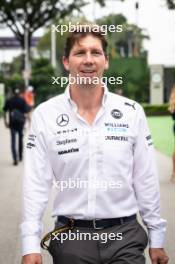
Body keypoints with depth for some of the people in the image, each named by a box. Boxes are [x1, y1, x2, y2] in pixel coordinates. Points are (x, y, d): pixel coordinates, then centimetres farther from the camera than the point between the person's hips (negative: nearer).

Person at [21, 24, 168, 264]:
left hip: (125, 236, 1)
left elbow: (146, 181, 4)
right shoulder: (44, 115, -2)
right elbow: (36, 184, -3)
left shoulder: (132, 112, 0)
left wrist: (156, 239, 5)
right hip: (70, 237, 0)